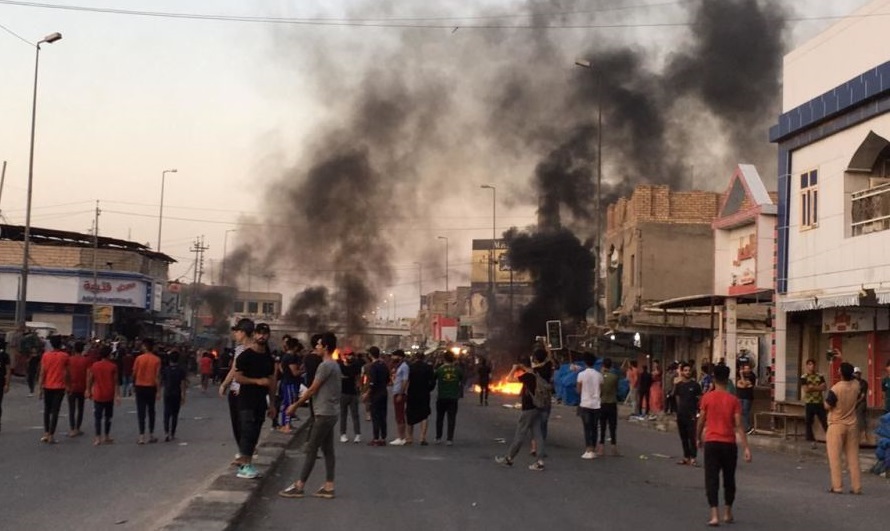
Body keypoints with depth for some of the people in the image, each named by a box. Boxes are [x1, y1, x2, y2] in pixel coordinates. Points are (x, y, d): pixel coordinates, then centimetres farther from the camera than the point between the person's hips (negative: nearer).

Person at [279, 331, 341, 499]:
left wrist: (296, 405, -5)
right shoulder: (334, 365, 14)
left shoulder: (325, 366, -16)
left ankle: (299, 486, -3)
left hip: (324, 413, -10)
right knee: (328, 450, 8)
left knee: (311, 450, -6)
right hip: (330, 413, 10)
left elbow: (313, 389, -14)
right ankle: (328, 487, 8)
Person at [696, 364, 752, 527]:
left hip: (711, 443, -1)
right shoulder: (733, 400, -2)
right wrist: (746, 447, -8)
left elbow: (701, 421, 2)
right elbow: (738, 425, -8)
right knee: (729, 479, 16)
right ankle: (728, 513, 25)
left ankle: (714, 516, -12)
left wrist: (698, 438, 19)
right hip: (729, 444, 1)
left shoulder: (707, 398, -3)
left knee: (711, 479, -1)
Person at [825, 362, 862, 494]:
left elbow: (827, 407, -14)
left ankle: (837, 486, -2)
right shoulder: (856, 385, -3)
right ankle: (856, 487, 8)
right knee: (853, 457, 8)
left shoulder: (835, 389, -20)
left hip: (836, 426, -5)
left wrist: (827, 398, 6)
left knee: (834, 457, 1)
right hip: (852, 426, 5)